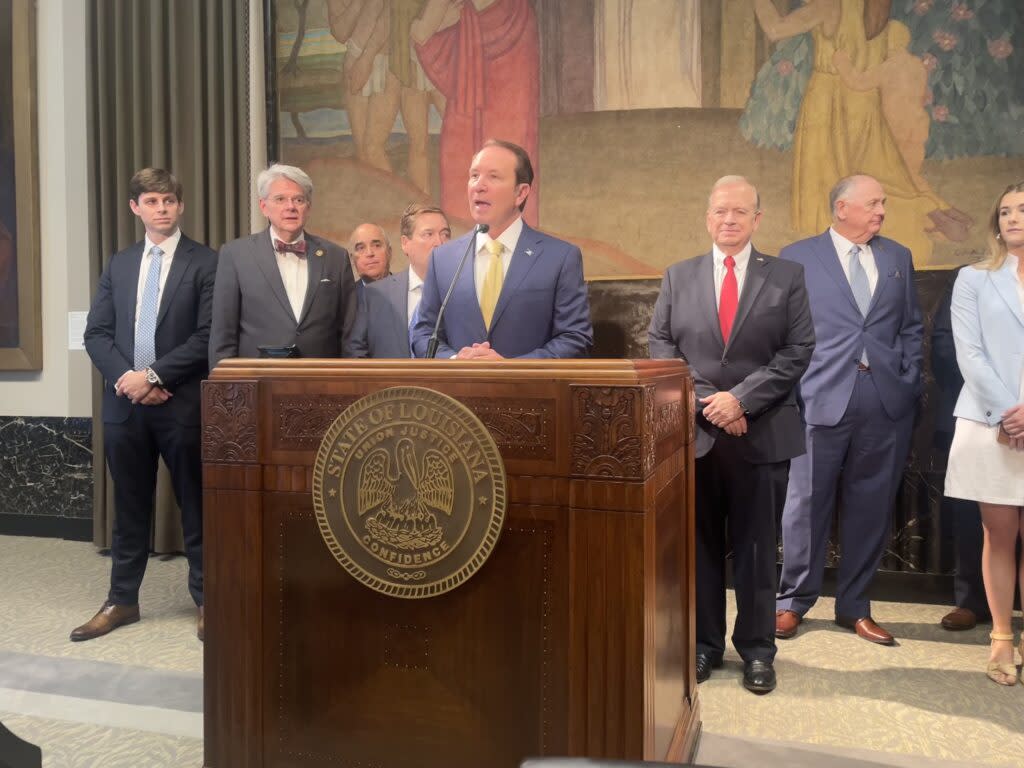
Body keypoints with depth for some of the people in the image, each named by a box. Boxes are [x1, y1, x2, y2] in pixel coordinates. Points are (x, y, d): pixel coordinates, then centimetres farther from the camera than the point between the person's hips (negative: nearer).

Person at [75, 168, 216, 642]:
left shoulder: (205, 263, -2)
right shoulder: (119, 264, 14)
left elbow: (208, 337, -10)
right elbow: (96, 333, 8)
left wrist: (153, 375, -14)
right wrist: (126, 378, -8)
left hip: (182, 404, -4)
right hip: (125, 402, 4)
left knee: (196, 506, 5)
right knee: (129, 506, 13)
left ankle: (206, 600, 17)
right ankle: (122, 601, 26)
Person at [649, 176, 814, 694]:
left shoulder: (787, 277, 4)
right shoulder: (678, 276, 9)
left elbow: (798, 350, -3)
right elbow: (660, 345, 4)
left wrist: (741, 398, -13)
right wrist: (705, 400, -9)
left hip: (762, 432, -1)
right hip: (694, 432, 2)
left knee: (756, 545, 7)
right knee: (700, 544, 9)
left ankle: (757, 649, 20)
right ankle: (704, 644, 23)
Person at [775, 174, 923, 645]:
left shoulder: (898, 258, 14)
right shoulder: (798, 257, 3)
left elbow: (911, 328, 16)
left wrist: (909, 385, 7)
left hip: (887, 404, 4)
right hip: (822, 399, -3)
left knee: (870, 509, 8)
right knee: (807, 505, 2)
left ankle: (854, 607, 23)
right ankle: (792, 602, 18)